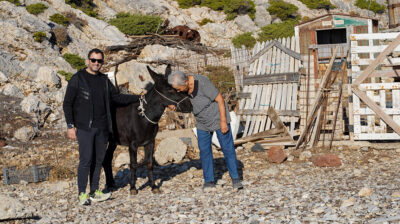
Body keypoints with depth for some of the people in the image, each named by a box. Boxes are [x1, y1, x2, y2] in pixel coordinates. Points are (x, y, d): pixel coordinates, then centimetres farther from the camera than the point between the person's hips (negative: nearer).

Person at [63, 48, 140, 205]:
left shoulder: (104, 80, 11)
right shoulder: (77, 79, -4)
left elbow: (117, 98, 20)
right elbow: (67, 104, -4)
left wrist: (138, 97, 12)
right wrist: (70, 126, -11)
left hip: (102, 128, 5)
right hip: (84, 127, -5)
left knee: (98, 160, 9)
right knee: (86, 160, -8)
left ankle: (95, 192, 19)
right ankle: (82, 194, 1)